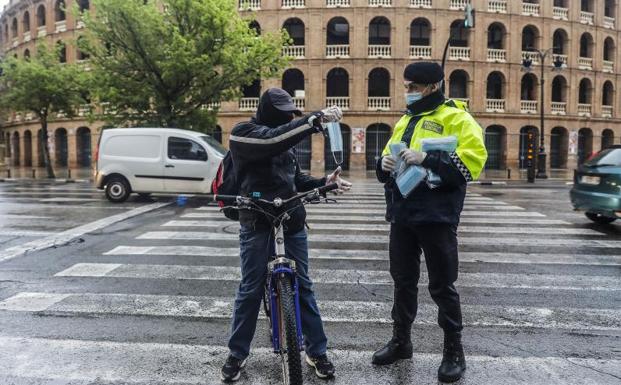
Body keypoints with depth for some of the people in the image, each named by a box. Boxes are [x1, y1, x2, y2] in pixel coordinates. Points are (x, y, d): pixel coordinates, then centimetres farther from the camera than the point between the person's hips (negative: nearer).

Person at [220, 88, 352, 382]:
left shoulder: (284, 139, 16)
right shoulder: (243, 134, -5)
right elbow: (273, 139, -26)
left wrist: (324, 182, 0)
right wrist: (316, 119, -30)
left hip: (292, 223, 6)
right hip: (257, 225, -5)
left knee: (303, 287, 9)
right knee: (250, 290, 4)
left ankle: (316, 351, 21)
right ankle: (237, 353, 22)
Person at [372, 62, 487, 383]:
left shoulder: (456, 118, -4)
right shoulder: (405, 121, 18)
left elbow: (473, 160, -17)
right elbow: (388, 165, 22)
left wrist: (426, 158, -24)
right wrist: (384, 163, -2)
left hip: (436, 217, -6)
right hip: (402, 215, 7)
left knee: (442, 286, 3)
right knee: (403, 281, 15)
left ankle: (454, 351, 20)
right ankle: (400, 341, 30)